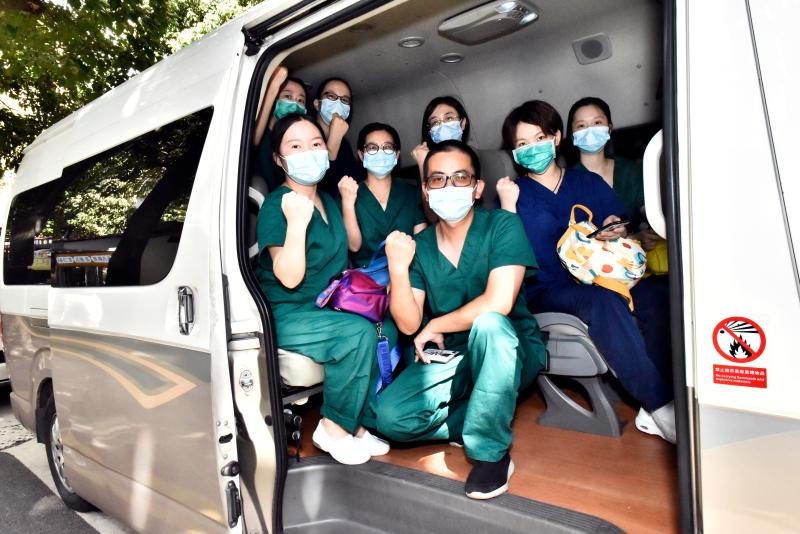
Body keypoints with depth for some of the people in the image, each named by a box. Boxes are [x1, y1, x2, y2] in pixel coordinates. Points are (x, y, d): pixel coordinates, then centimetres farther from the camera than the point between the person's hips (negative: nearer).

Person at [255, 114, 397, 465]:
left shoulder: (328, 202, 10)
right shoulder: (276, 205, -14)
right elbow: (289, 278, -23)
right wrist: (296, 222, -34)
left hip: (326, 307, 8)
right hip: (284, 315, -7)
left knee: (386, 329, -13)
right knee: (358, 333, -27)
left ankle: (359, 421, 0)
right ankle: (333, 428, -7)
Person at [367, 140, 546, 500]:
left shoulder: (502, 226, -13)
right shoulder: (419, 245, -3)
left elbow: (498, 303, -27)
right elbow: (409, 324, -8)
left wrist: (435, 326, -14)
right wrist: (398, 269, -24)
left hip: (512, 352, -3)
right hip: (451, 358, 4)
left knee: (488, 323, -38)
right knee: (388, 416, -16)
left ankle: (491, 451, -18)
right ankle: (491, 420, 3)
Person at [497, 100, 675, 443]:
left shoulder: (588, 182, 17)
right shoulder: (514, 194, 8)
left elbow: (621, 230, 15)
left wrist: (615, 231, -7)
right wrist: (508, 205, -13)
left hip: (598, 278, 4)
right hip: (547, 292, -3)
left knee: (652, 302, -28)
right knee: (603, 301, -35)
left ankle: (652, 412, -25)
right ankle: (662, 407, -28)